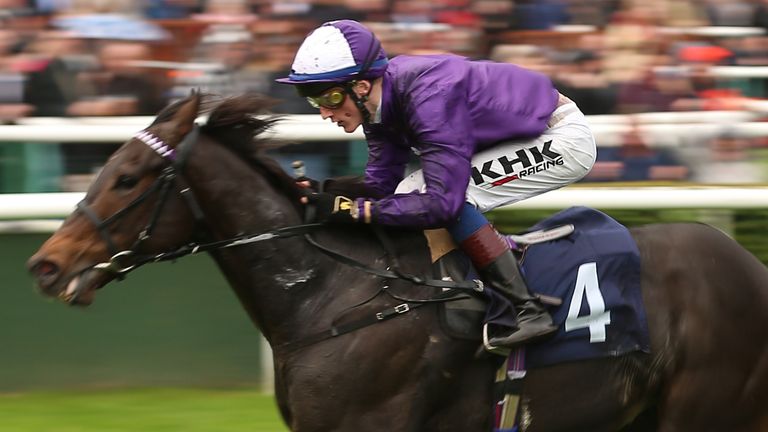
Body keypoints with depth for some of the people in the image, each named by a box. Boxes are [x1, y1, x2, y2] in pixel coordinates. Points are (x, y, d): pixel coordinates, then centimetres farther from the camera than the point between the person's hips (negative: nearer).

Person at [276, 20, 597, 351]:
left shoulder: (431, 96, -32)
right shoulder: (381, 103, -5)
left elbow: (443, 203, -34)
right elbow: (380, 185, 0)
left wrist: (351, 210, -34)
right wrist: (324, 195, -18)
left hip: (563, 138, -9)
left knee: (453, 195, -25)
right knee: (407, 199, 1)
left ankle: (529, 312, -22)